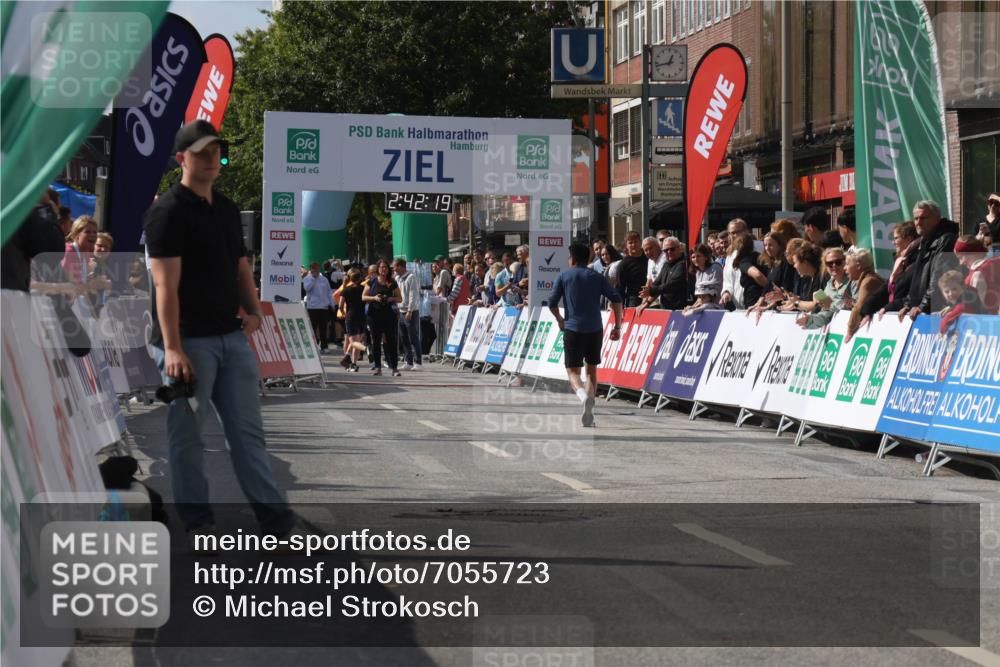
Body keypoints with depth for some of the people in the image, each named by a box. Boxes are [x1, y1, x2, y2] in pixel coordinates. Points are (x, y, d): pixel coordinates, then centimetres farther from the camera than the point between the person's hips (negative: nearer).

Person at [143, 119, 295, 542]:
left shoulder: (227, 209, 16)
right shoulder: (168, 211, -9)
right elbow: (166, 285, -16)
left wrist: (252, 312, 5)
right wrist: (172, 348, -23)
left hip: (232, 336, 7)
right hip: (189, 341, -7)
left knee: (248, 431, 8)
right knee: (187, 436, 1)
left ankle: (276, 520, 9)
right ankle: (197, 524, 10)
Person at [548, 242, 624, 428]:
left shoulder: (563, 276, 5)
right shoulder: (597, 277, 10)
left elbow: (552, 303, 1)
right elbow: (616, 299, 1)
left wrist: (560, 320, 19)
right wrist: (617, 326, 6)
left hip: (573, 329, -2)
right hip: (595, 329, 2)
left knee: (573, 371, 2)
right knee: (592, 370, 17)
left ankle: (584, 396, -32)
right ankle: (588, 415, 10)